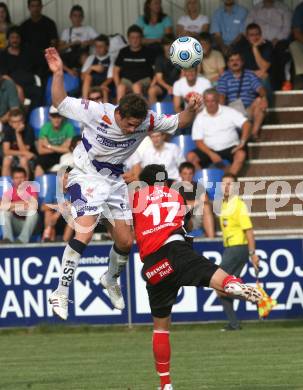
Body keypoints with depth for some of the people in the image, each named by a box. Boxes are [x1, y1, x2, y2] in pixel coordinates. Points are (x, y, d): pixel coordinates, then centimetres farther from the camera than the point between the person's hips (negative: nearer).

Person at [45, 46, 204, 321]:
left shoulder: (146, 121, -12)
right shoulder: (96, 112, -22)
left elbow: (178, 123, -2)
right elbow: (61, 103, -12)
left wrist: (192, 109, -22)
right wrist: (58, 74, -25)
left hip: (114, 180, 5)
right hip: (86, 177, -5)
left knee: (125, 241, 6)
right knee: (85, 232, -26)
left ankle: (111, 280, 38)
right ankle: (61, 292, -22)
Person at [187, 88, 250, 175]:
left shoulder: (229, 112, 0)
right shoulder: (200, 118, 3)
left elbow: (246, 124, -7)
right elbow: (199, 141, -2)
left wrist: (242, 142, -23)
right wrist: (211, 154, -18)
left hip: (230, 148, -2)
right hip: (209, 149, 2)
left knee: (241, 154, -33)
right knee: (191, 156, -22)